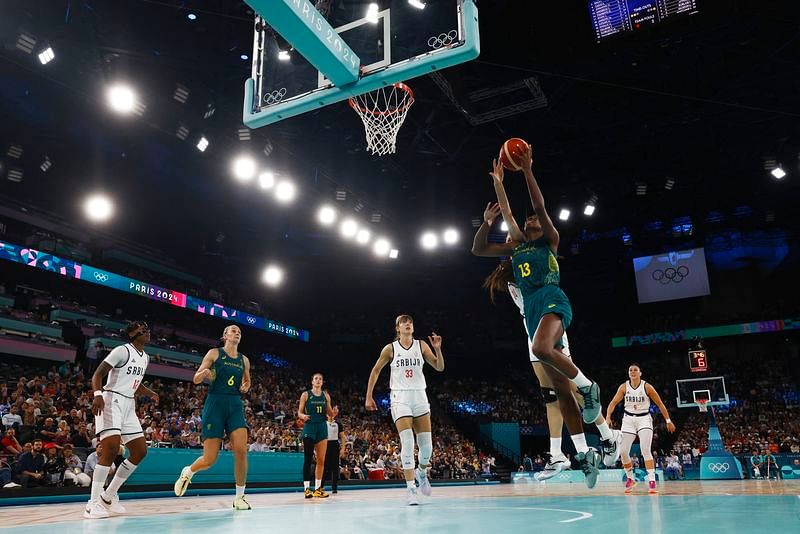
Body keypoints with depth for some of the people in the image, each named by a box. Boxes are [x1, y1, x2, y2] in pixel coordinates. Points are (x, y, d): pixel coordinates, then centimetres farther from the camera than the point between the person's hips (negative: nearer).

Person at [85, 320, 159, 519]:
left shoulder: (145, 357, 15)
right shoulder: (122, 350, -10)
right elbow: (98, 373, -15)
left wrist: (150, 393, 10)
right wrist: (97, 394, -32)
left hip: (129, 405, 9)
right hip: (111, 401, -9)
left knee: (140, 451, 5)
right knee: (111, 449, -21)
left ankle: (109, 495, 16)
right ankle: (93, 503, -12)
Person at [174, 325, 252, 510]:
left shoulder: (244, 360, 14)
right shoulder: (214, 353, 3)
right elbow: (195, 379, 3)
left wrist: (245, 387, 3)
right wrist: (204, 373, -20)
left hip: (235, 405, 3)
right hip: (215, 404, -3)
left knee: (241, 450, -16)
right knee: (209, 459, -4)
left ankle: (239, 497, -2)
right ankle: (187, 472, 32)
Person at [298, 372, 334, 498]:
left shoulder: (326, 395, 10)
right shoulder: (306, 394, 0)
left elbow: (329, 413, 14)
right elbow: (299, 412, 0)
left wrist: (334, 413, -8)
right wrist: (303, 416, -22)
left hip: (322, 427, 4)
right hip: (309, 427, -4)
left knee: (321, 460, 4)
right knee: (308, 459, -5)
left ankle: (318, 488, 10)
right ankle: (306, 488, 0)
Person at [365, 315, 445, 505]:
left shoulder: (421, 345, 5)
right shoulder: (390, 349, 0)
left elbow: (440, 367, 3)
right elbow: (376, 370, 9)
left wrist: (437, 348, -13)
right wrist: (369, 396, 6)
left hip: (419, 396, 3)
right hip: (400, 397, -2)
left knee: (426, 443, 2)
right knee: (407, 441, -15)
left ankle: (422, 472, 33)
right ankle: (410, 488, -9)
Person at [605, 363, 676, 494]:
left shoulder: (647, 387, -9)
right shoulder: (624, 387, -4)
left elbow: (660, 404, -1)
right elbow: (613, 402, -9)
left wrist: (668, 420, -1)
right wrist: (608, 417, -24)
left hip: (644, 419, -2)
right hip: (628, 419, 3)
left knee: (646, 450, -19)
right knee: (623, 451, -2)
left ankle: (652, 481, -17)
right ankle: (630, 479, 19)